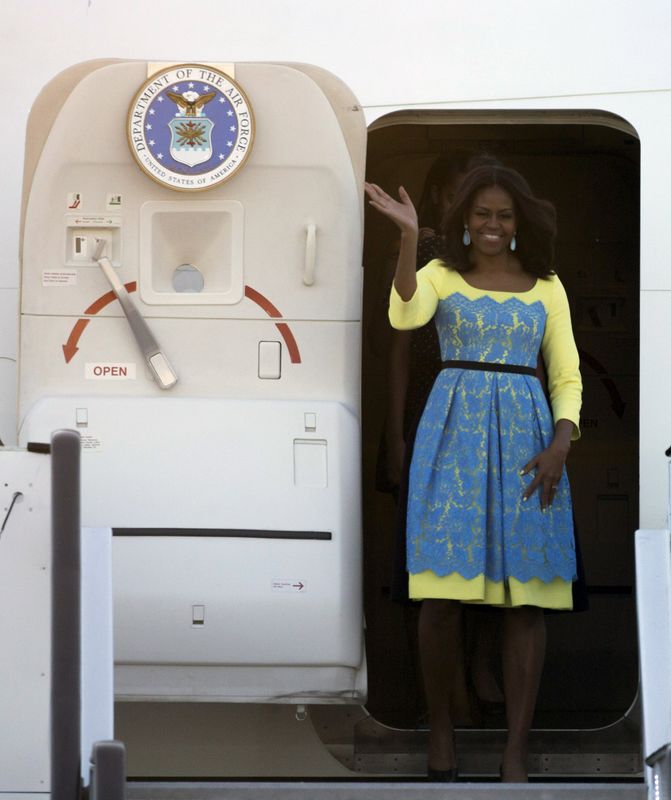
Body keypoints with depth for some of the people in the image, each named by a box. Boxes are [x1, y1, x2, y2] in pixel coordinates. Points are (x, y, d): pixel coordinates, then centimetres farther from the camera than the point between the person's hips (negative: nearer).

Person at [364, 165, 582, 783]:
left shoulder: (546, 287, 11)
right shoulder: (441, 275, 5)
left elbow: (567, 376, 9)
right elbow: (405, 316, -16)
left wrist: (560, 445, -6)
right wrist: (408, 237, -22)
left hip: (525, 438, 2)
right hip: (453, 434, -1)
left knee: (526, 597, -2)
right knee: (443, 591, -5)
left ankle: (517, 750, 0)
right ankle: (440, 727, 12)